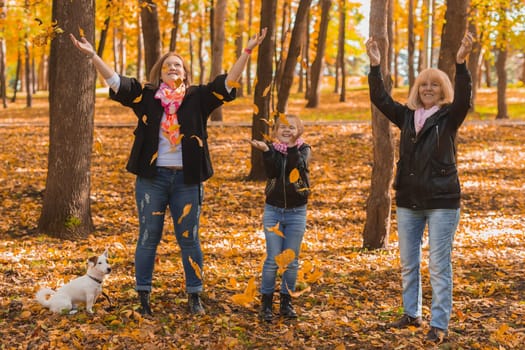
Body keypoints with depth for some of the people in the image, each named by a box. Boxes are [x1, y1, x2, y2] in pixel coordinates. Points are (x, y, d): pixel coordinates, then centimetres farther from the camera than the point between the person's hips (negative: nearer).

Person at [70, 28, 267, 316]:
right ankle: (143, 296, 14)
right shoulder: (146, 96, 3)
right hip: (152, 178, 0)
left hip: (187, 180, 0)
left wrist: (248, 50, -9)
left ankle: (195, 296, 17)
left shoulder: (197, 98, 4)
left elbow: (227, 82, -2)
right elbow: (115, 82, -3)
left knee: (189, 239, 7)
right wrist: (92, 55, -12)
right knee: (148, 238, 5)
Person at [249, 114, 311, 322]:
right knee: (272, 259, -1)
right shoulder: (272, 149, 1)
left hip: (296, 213, 0)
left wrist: (292, 146, -33)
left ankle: (286, 302, 18)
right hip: (273, 211, 0)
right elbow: (271, 173, -18)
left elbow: (300, 166, -22)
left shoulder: (303, 149, 0)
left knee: (291, 260, 6)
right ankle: (266, 303, 8)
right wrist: (266, 151, -30)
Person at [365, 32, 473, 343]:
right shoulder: (407, 116, 6)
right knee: (408, 264, 15)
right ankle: (412, 314, 30)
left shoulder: (449, 117, -5)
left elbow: (464, 98, -23)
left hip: (442, 202, -5)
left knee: (439, 265, -2)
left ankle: (440, 325, 4)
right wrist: (375, 66, -9)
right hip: (408, 202, 5)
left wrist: (461, 62, -37)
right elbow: (380, 99, 2)